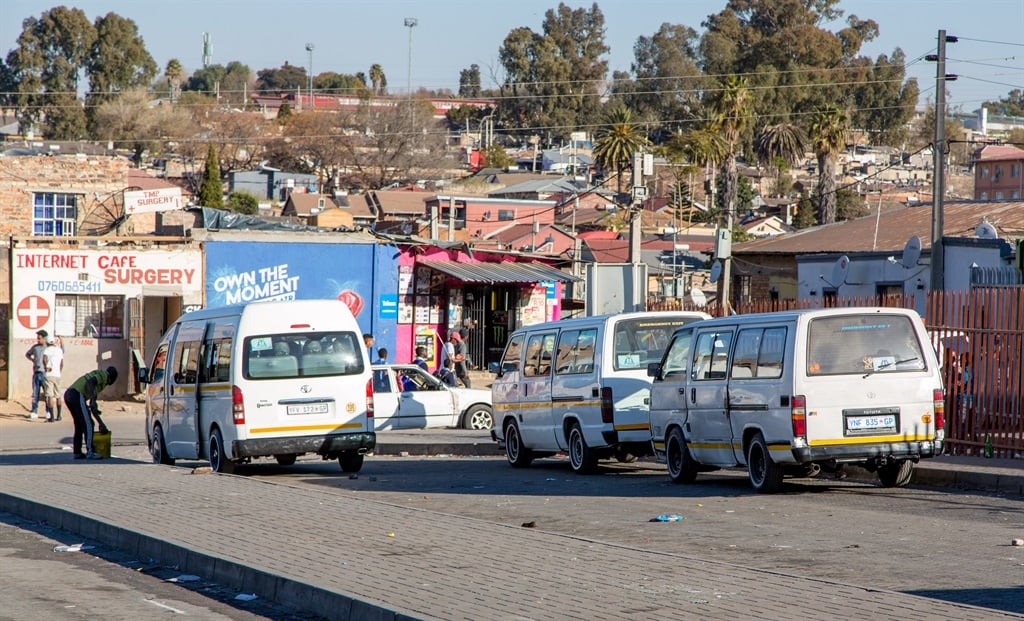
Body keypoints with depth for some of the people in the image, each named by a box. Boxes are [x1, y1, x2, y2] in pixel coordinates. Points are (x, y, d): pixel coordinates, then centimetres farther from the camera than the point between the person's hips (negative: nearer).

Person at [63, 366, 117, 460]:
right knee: (88, 424, -5)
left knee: (79, 425, 18)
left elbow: (92, 407, 32)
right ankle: (90, 452, -6)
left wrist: (101, 423, 32)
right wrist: (93, 399, -25)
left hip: (68, 395, 10)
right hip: (77, 395, -10)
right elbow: (89, 383, -15)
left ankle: (77, 452, 19)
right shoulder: (104, 374, 6)